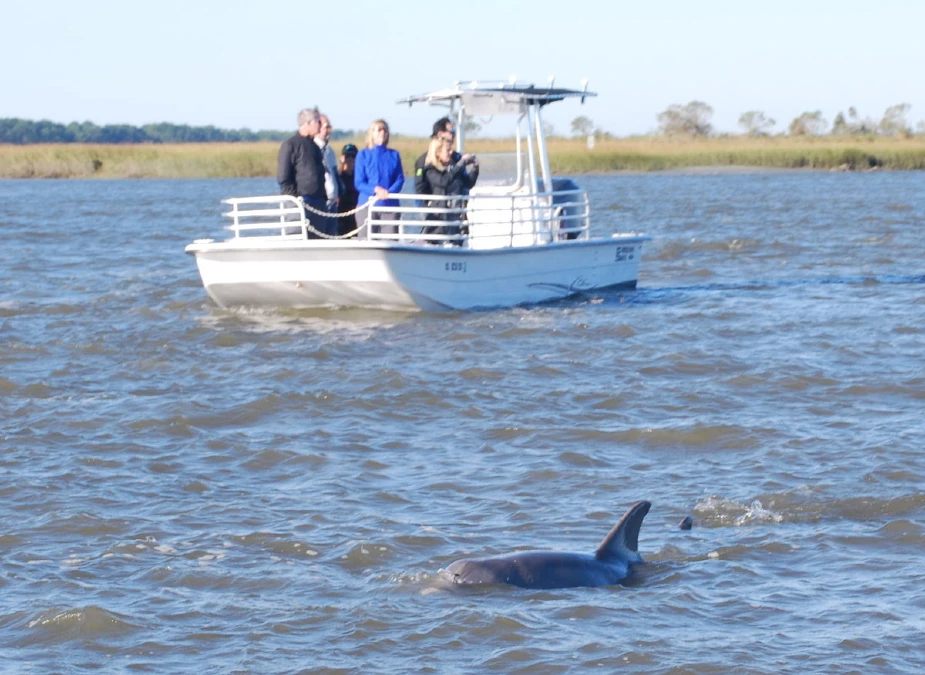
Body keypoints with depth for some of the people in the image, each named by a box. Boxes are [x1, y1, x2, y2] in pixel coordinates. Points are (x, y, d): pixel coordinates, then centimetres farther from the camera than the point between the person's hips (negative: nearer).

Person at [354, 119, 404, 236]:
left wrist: (389, 192, -14)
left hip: (390, 204, 1)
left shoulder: (394, 155, 10)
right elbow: (359, 183, 0)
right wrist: (375, 190, -17)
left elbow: (400, 179, 5)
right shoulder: (363, 155, 5)